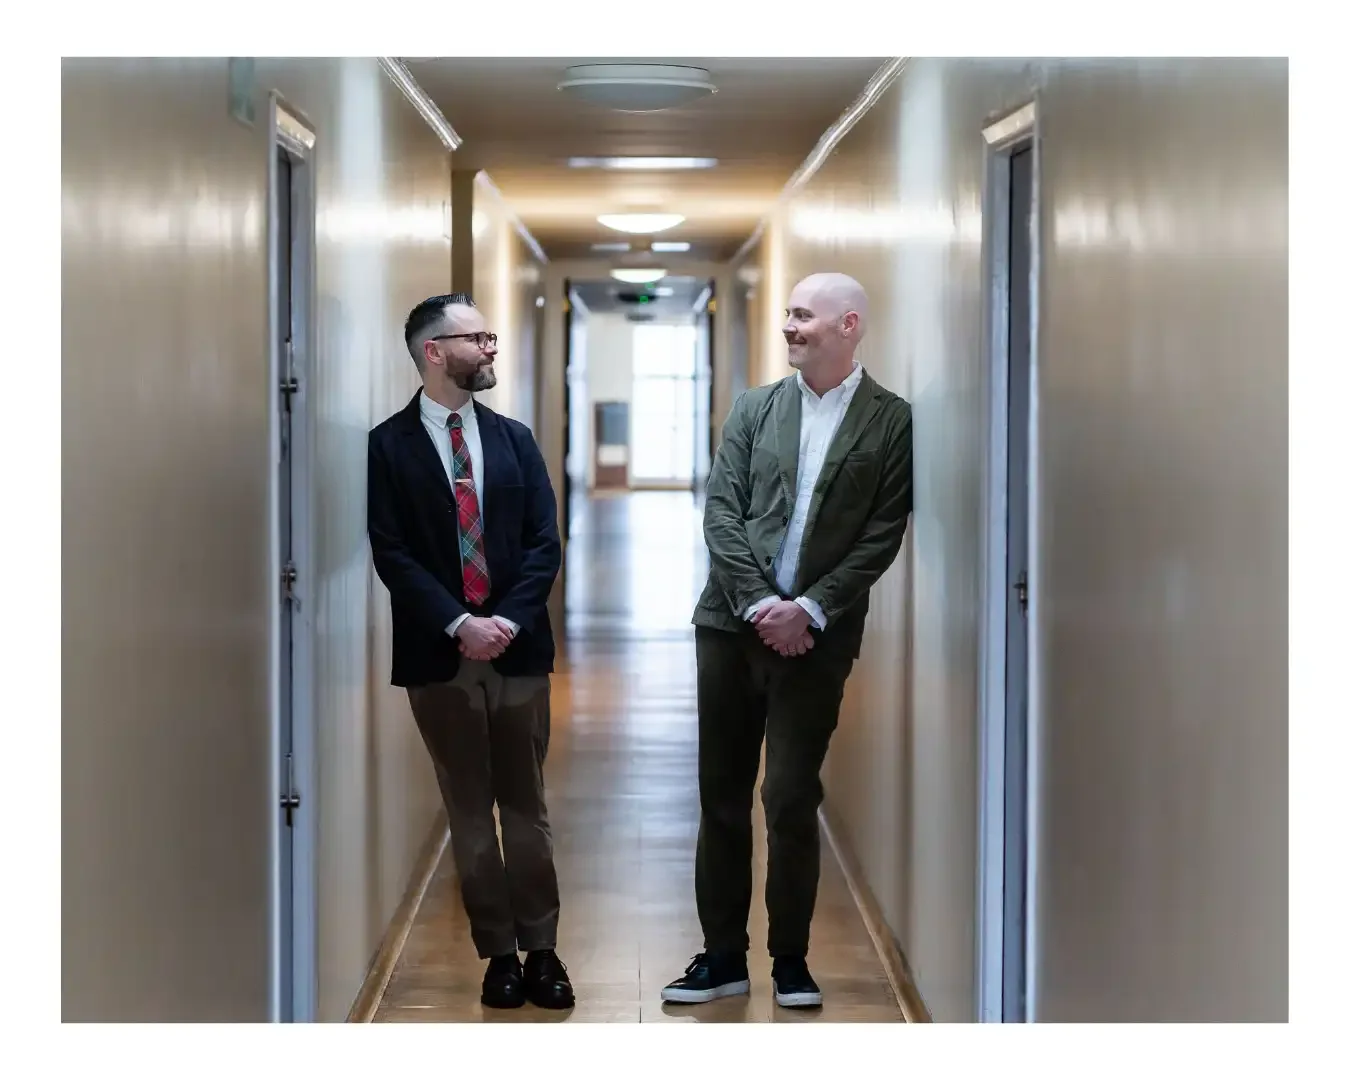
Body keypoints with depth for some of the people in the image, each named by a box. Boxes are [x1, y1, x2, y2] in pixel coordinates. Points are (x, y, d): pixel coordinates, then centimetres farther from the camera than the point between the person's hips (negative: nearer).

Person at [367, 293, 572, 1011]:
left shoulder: (514, 439, 11)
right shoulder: (389, 445, -1)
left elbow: (545, 543, 5)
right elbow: (392, 554, -7)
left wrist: (510, 619, -10)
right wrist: (460, 625, -15)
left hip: (518, 649, 3)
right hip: (439, 655, -3)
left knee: (526, 807, 6)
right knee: (470, 812, 5)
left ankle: (541, 950, 10)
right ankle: (498, 953, 11)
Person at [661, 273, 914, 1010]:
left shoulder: (893, 422, 0)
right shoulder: (755, 409, 10)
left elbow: (883, 536, -5)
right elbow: (721, 511, 3)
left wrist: (810, 609, -13)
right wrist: (760, 604, -9)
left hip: (816, 636, -3)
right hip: (732, 622, 4)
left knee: (791, 800, -4)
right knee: (721, 797, 6)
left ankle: (791, 960, 11)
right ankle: (723, 956, 15)